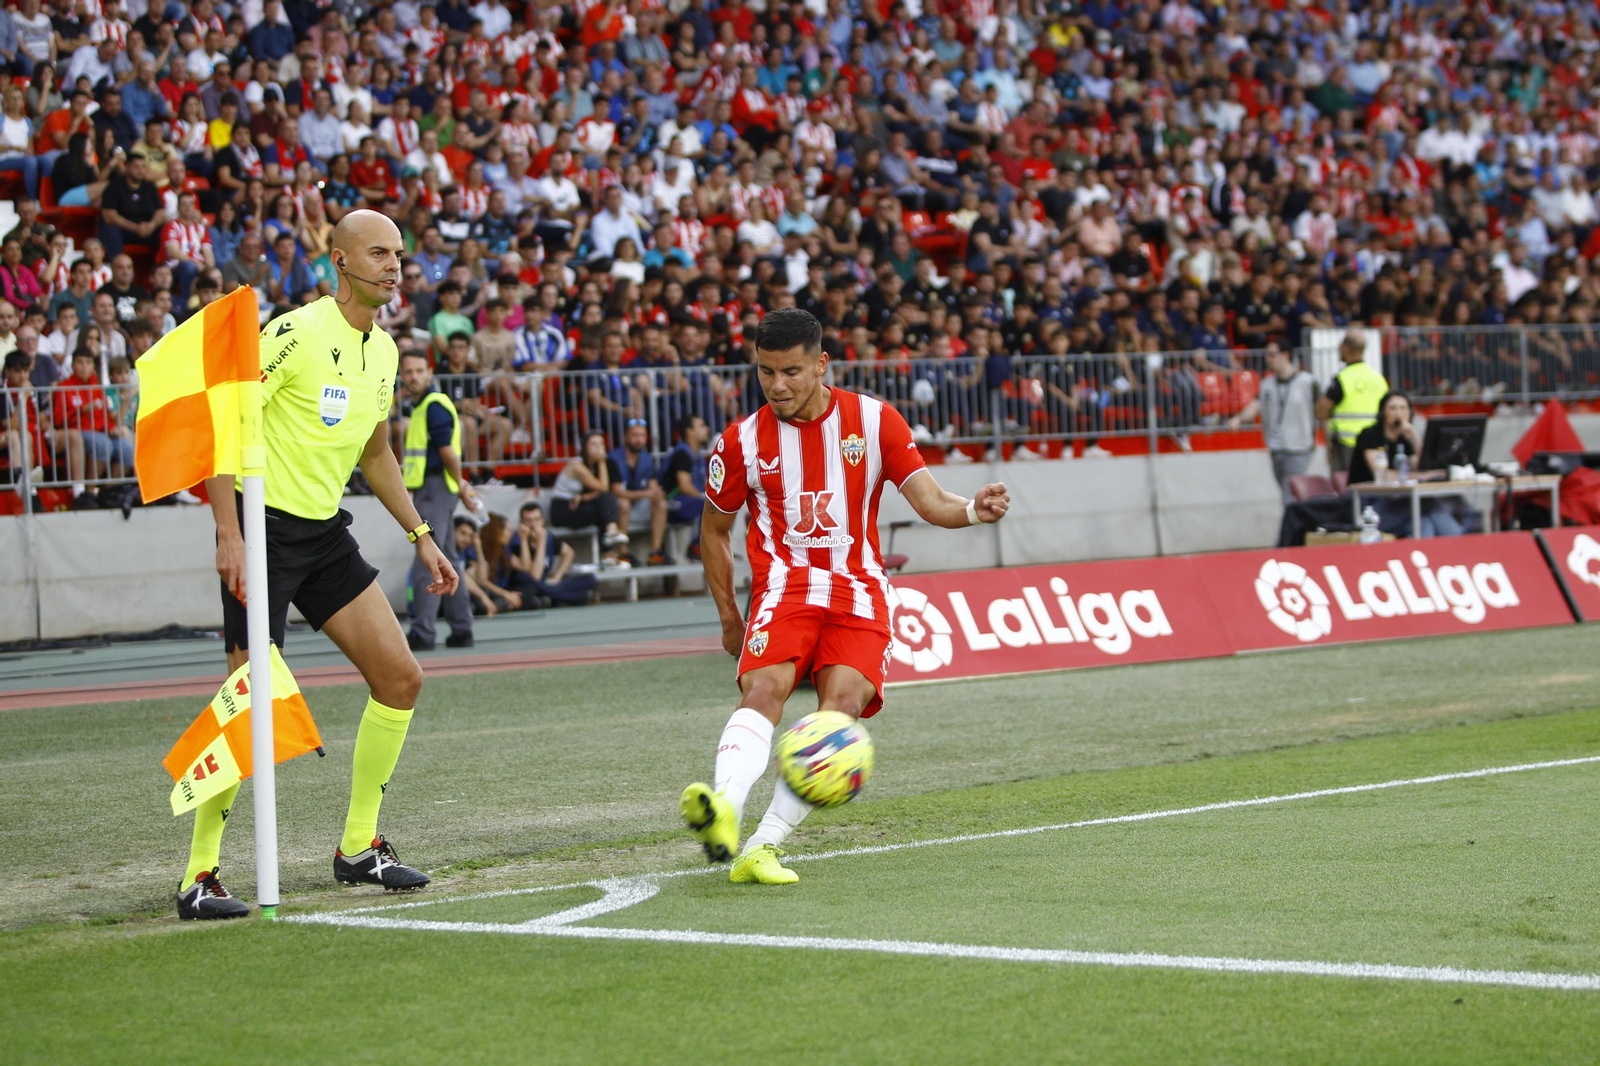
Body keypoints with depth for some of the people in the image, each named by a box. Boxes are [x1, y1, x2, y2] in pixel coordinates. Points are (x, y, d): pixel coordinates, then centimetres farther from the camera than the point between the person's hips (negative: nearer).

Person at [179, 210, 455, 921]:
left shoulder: (383, 351, 10)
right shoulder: (297, 335, -16)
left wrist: (420, 535, 20)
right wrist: (229, 535, -23)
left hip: (326, 533, 8)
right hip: (265, 529, -8)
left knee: (400, 677, 4)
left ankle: (359, 848, 16)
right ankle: (199, 876, -2)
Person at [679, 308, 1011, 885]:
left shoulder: (874, 421, 3)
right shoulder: (742, 441, 4)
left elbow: (930, 501, -1)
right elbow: (714, 529, 17)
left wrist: (972, 509, -23)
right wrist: (729, 616, 13)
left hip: (858, 589, 0)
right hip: (784, 585, 0)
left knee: (843, 702, -24)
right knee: (765, 689, -29)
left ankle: (762, 847, -26)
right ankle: (723, 811, -50)